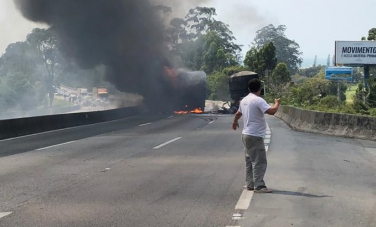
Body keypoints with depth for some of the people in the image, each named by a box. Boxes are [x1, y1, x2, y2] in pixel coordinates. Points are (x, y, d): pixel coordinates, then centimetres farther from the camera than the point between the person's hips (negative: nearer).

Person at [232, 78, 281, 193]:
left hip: (246, 134, 10)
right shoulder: (258, 100, -17)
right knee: (259, 161, -7)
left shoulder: (244, 100, 11)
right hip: (255, 136, -10)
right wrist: (277, 103, -6)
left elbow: (238, 113, 28)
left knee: (250, 160, 15)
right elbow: (272, 111, -26)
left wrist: (235, 122, 48)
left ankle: (250, 184, 20)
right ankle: (259, 186, -8)